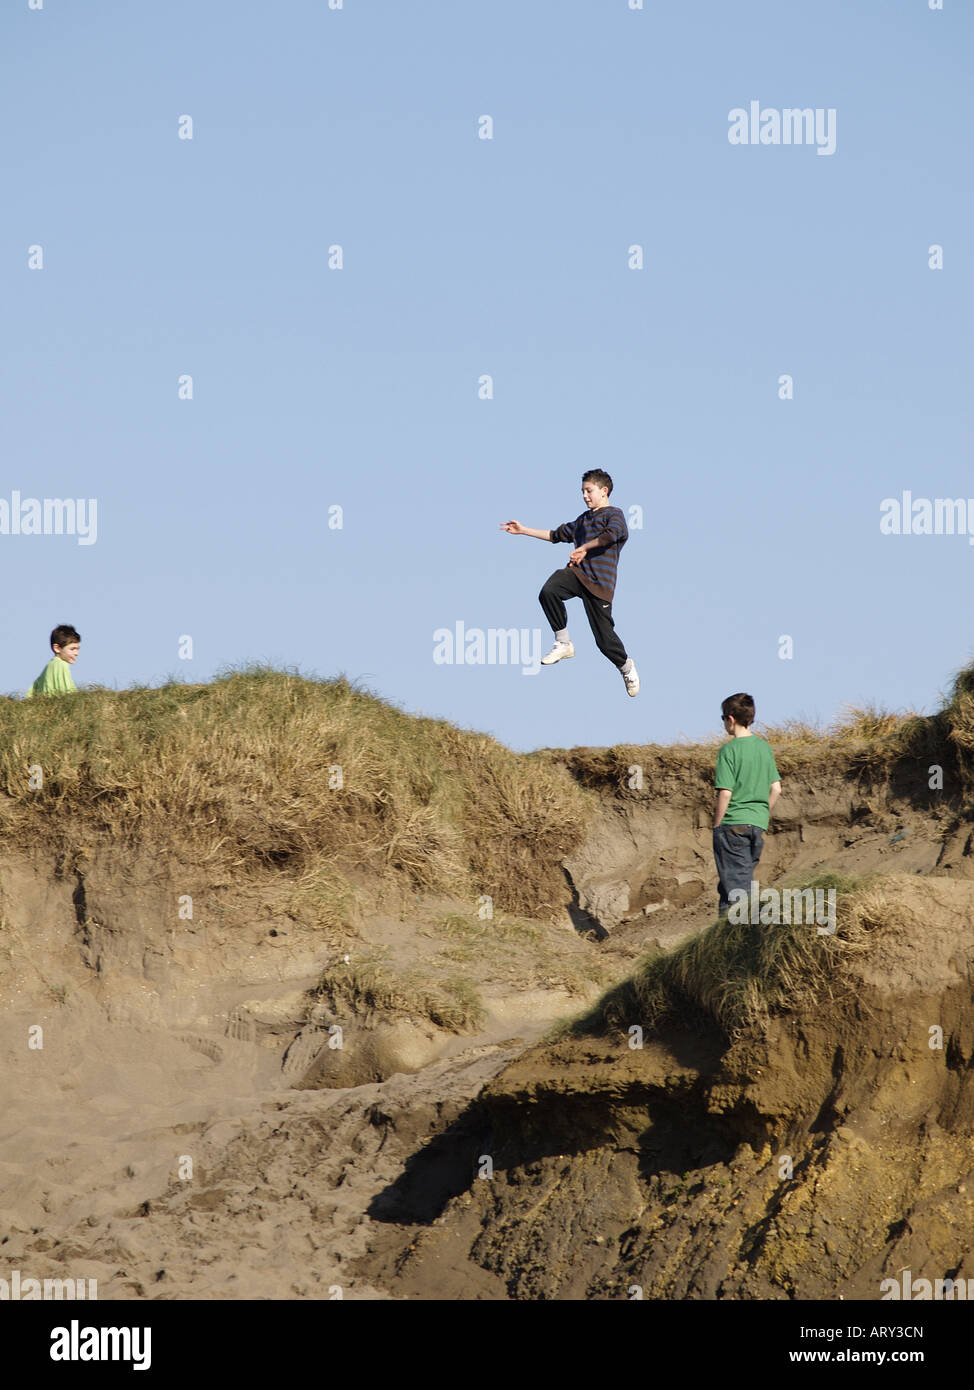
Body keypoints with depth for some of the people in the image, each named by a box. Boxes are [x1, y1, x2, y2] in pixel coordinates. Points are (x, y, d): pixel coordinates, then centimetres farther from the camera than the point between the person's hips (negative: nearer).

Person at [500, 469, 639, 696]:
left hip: (599, 580, -6)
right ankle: (563, 643, -15)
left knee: (604, 637, -5)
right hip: (575, 572, 6)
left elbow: (613, 533, -21)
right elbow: (557, 534, 37)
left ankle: (626, 666, 24)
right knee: (548, 592, -28)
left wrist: (585, 547, -30)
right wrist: (524, 531, 34)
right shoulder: (583, 520, 28)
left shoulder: (613, 514, 1)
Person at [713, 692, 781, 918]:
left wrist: (716, 824, -5)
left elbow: (725, 793, -15)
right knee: (744, 881, 15)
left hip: (733, 823, -6)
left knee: (734, 886, -4)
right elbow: (776, 789, 11)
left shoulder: (729, 750, -11)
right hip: (758, 823, 6)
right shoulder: (764, 747, 9)